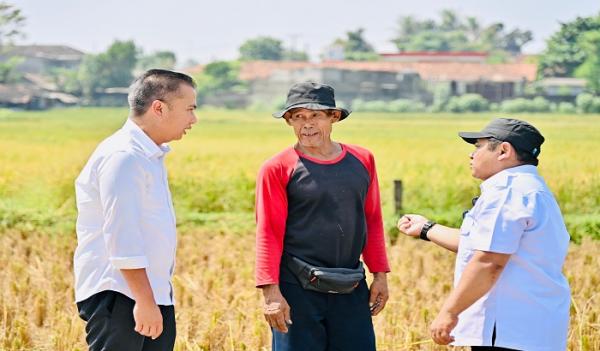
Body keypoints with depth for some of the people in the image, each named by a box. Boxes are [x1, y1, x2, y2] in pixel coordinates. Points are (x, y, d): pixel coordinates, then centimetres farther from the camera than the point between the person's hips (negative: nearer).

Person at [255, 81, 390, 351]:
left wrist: (380, 274, 11)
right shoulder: (278, 169, -5)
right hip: (298, 289, -4)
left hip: (351, 289, 4)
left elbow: (372, 220, 14)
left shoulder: (362, 160, 7)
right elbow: (268, 233, -7)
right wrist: (271, 292, -13)